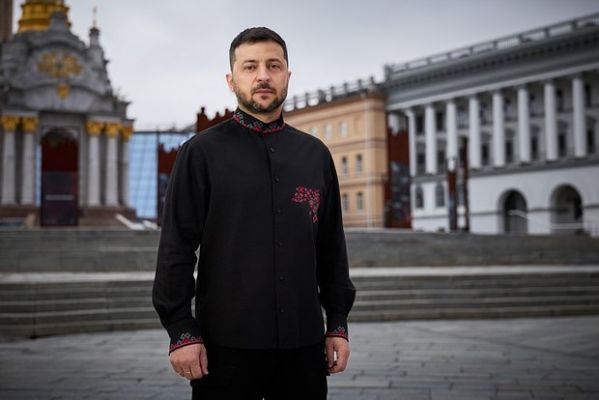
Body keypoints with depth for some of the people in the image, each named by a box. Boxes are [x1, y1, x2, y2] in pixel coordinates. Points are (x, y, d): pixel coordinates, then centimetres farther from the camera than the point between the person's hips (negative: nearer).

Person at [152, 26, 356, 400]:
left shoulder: (316, 154, 9)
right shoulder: (202, 152, 0)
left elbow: (332, 248, 12)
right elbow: (176, 249, -3)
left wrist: (338, 323, 9)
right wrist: (182, 332, -8)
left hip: (304, 342, 3)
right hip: (226, 344, -3)